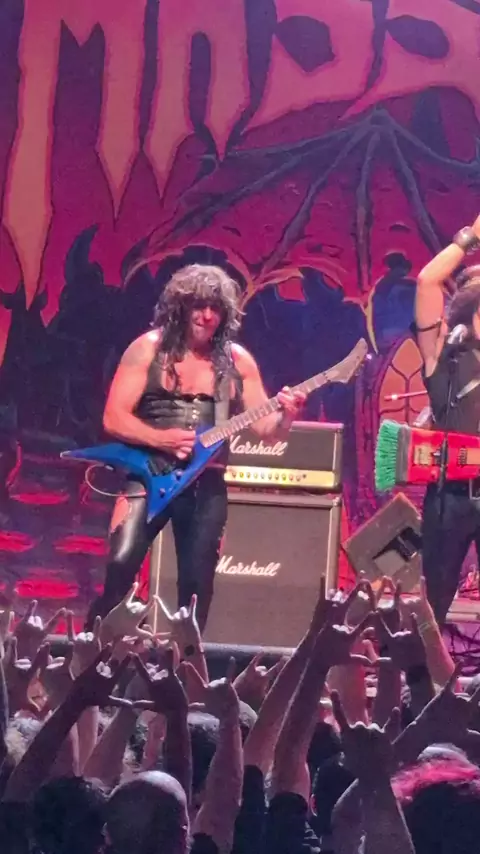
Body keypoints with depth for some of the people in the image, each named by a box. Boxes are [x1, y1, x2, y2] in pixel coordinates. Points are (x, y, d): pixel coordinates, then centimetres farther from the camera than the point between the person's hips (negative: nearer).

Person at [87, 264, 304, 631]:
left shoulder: (237, 360, 5)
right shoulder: (148, 348, -2)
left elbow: (265, 426, 4)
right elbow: (114, 418, -7)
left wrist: (285, 415, -19)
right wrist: (164, 439, -21)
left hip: (206, 485, 3)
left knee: (197, 585, 3)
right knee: (120, 566, -17)